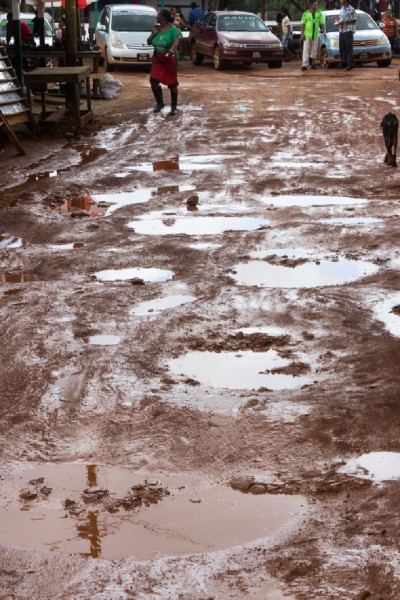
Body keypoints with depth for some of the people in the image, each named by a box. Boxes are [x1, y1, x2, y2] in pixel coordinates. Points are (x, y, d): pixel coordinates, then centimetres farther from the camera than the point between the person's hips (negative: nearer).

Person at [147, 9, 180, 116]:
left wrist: (171, 50, -45)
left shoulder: (172, 29, -10)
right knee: (153, 81, -6)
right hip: (157, 59, 5)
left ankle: (174, 107, 10)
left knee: (172, 83, -1)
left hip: (169, 59, -5)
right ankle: (159, 103, 11)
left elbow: (176, 41, -25)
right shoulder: (156, 28, 6)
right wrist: (154, 34, -7)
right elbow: (149, 42, 11)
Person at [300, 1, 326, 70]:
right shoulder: (306, 14, 0)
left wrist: (324, 32, -7)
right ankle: (304, 65, -12)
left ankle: (312, 63, 18)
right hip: (307, 35, -3)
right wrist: (302, 34, -8)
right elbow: (303, 24, 0)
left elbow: (322, 24, 6)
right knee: (306, 51, -7)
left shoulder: (319, 14, 6)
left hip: (315, 36, 3)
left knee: (314, 51, 7)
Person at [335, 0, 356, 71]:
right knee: (342, 48, 7)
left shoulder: (351, 9, -9)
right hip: (341, 31, 8)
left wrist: (344, 22, -17)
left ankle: (350, 64, -6)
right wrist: (338, 22, 6)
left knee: (349, 48, -6)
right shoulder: (342, 9, 15)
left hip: (348, 31, -8)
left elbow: (354, 20, -12)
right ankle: (343, 62, 15)